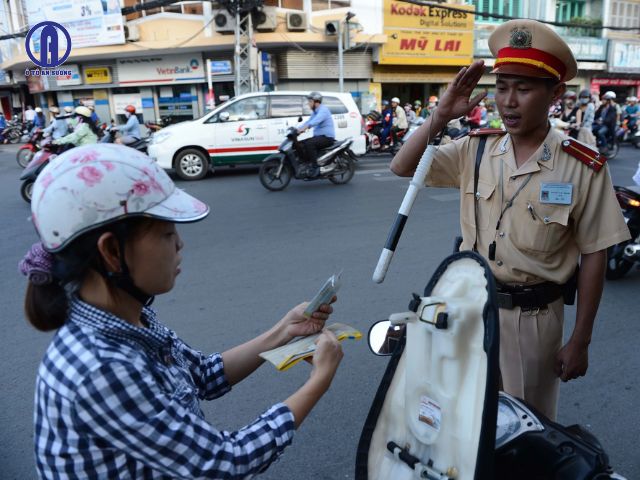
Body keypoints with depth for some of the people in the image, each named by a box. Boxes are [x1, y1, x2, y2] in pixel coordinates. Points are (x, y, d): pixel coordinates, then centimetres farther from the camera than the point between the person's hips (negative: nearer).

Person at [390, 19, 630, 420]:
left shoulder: (583, 168, -13)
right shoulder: (475, 150, -5)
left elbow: (594, 257, -7)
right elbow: (402, 168, -5)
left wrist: (580, 342, -5)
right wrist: (442, 115, -18)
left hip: (533, 317, -2)